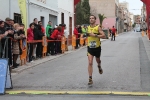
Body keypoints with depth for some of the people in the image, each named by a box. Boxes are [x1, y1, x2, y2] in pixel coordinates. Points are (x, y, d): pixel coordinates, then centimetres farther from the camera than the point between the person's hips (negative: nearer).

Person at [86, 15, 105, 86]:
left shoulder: (98, 27, -9)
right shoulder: (88, 27, 4)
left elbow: (103, 36, -19)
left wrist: (95, 35, -26)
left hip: (97, 47, -2)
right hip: (90, 48, 2)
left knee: (98, 60, 21)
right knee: (90, 63, -11)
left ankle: (99, 67, 59)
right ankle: (90, 79, -11)